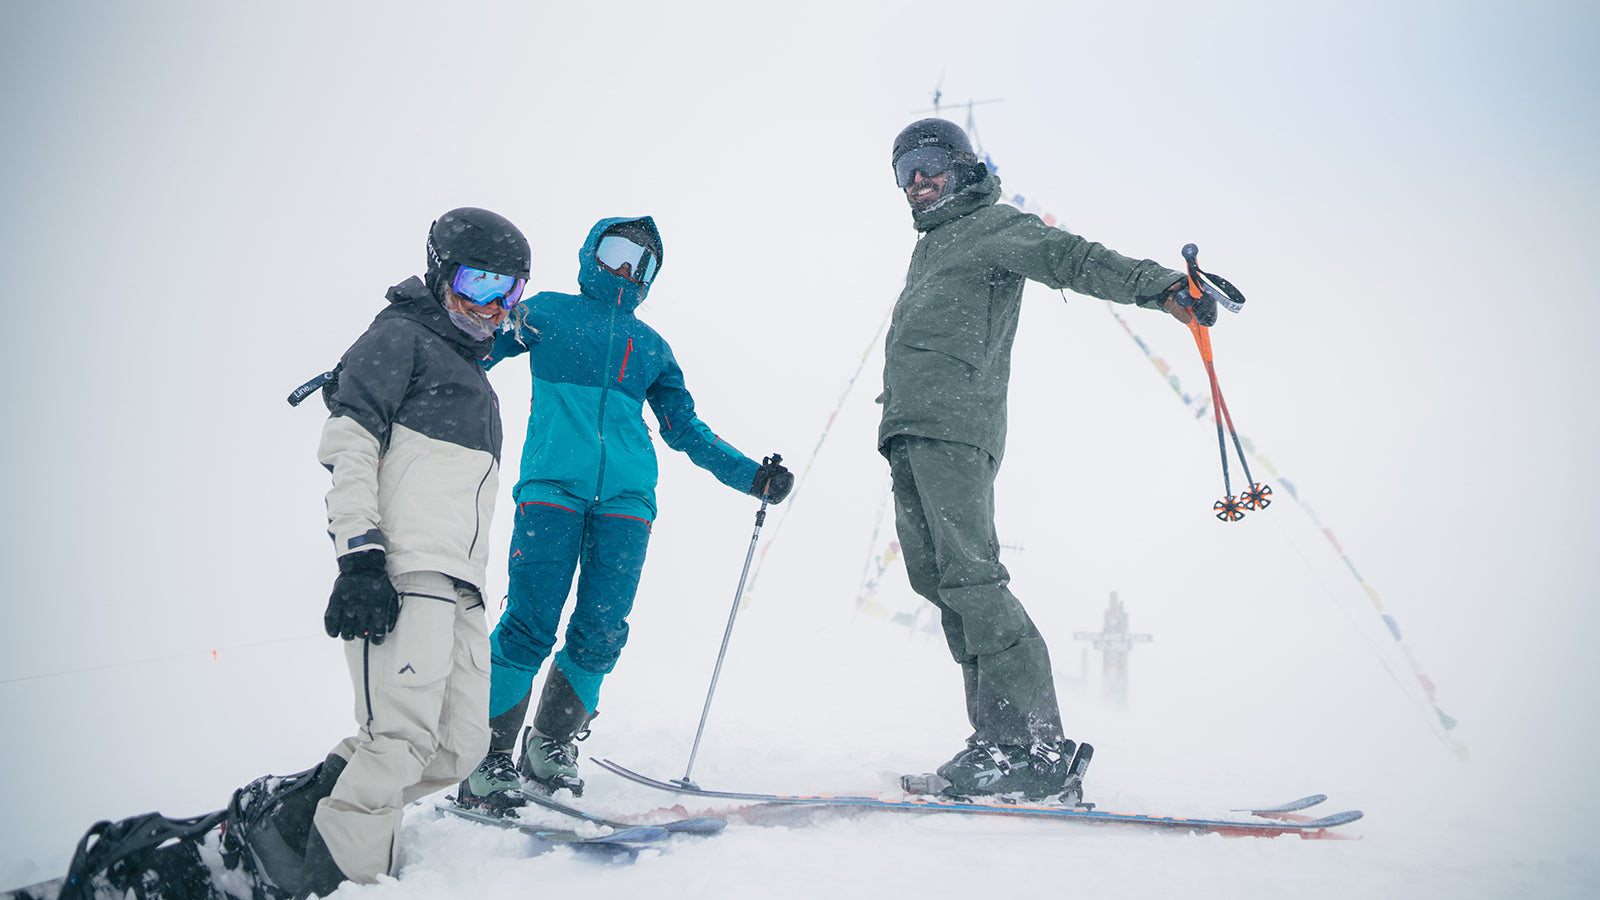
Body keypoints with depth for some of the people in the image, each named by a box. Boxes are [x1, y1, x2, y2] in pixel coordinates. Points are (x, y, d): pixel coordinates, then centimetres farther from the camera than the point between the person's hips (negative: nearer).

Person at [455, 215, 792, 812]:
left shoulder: (652, 347, 24)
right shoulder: (547, 312, 16)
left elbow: (686, 429, 26)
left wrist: (753, 476, 18)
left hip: (626, 496, 4)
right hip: (552, 484, -3)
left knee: (602, 631, -4)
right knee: (530, 623, -11)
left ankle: (552, 745, 14)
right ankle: (489, 757, 0)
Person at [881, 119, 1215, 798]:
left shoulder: (993, 226, 6)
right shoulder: (931, 245, 32)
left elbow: (1070, 257, -12)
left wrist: (1156, 284, -28)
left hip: (956, 424, -9)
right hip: (907, 434, 9)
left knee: (969, 574, -19)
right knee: (937, 579, -1)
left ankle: (1039, 746, -19)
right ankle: (999, 739, -1)